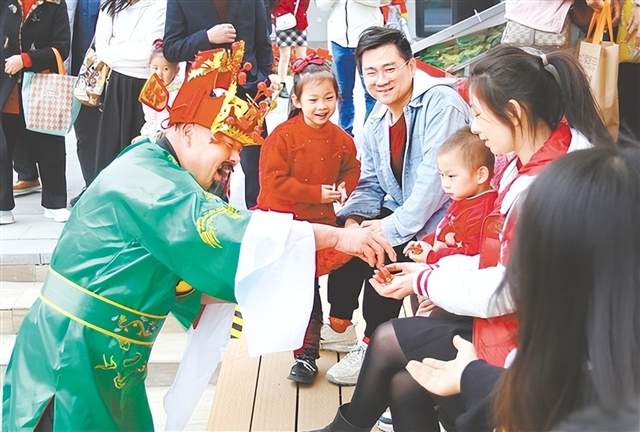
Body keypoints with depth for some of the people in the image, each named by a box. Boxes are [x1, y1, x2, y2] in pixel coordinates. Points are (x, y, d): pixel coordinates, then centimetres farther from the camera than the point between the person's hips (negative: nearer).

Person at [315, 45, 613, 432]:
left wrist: (425, 282, -9)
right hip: (509, 319, 8)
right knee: (404, 387, 3)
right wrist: (435, 269, 4)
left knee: (388, 341, 4)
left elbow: (509, 288, -25)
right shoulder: (531, 161, 5)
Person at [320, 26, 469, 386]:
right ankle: (339, 326, 17)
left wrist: (393, 227, -26)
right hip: (400, 208, 9)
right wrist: (354, 217, -10)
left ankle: (373, 348, -6)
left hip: (440, 218, -9)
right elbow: (370, 184, 10)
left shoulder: (440, 104, -21)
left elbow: (436, 178, -28)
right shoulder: (376, 121, 6)